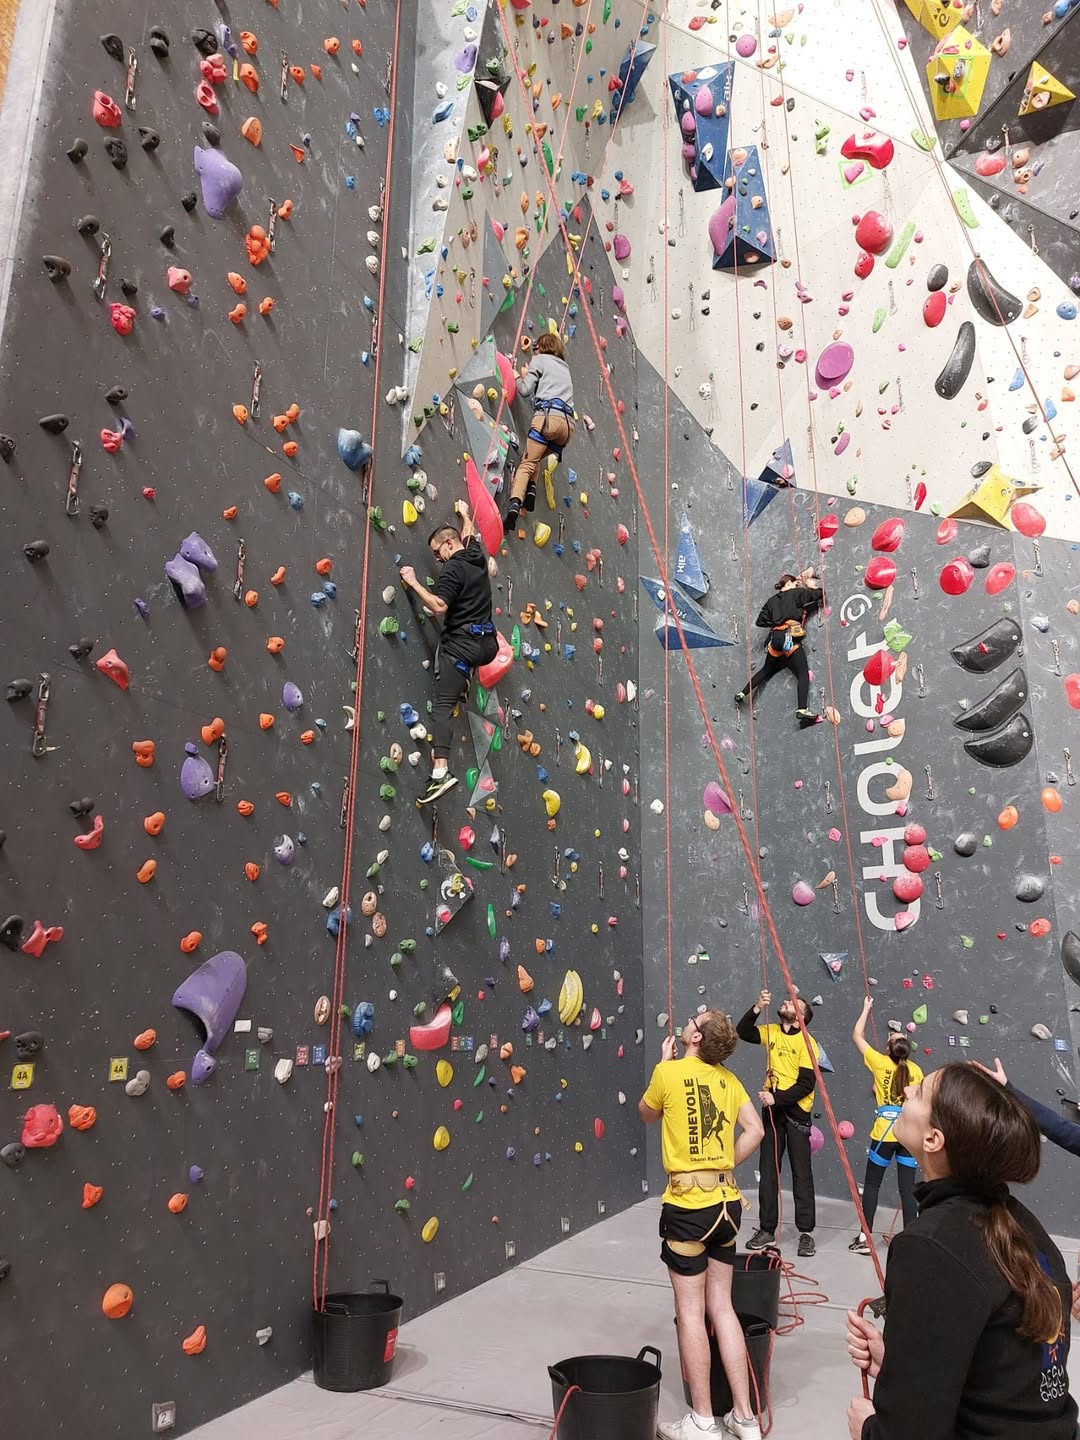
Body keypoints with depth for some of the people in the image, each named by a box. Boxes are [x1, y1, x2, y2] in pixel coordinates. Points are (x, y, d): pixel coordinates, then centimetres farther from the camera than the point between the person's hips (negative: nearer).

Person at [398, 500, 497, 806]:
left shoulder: (453, 569, -10)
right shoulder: (477, 556, 14)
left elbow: (439, 606, -19)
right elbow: (470, 535, 38)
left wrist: (413, 583, -10)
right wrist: (465, 514, 54)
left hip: (462, 643, -8)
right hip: (487, 644, 8)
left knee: (443, 705, -12)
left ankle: (440, 772, -23)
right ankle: (464, 684, 36)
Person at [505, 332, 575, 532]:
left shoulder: (540, 359, 15)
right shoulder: (564, 367, 35)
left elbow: (525, 391, 6)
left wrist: (522, 376, 26)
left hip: (548, 416, -6)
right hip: (568, 423, 6)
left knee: (527, 463, -10)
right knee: (534, 458, 25)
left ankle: (514, 505, -30)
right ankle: (531, 489, 1)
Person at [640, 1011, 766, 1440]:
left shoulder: (669, 1071, -10)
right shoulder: (728, 1079, 4)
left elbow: (647, 1115, 8)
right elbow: (754, 1130, 1)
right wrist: (726, 1165, 8)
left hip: (687, 1203, -5)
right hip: (726, 1200, 5)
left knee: (690, 1312, 5)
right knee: (722, 1307, 14)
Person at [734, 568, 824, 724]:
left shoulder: (772, 601, 21)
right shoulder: (796, 593, 8)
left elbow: (760, 622, 18)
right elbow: (820, 594, 5)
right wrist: (811, 585, 22)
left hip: (776, 637, 6)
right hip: (790, 637, -6)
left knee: (766, 670, 27)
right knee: (803, 675, -9)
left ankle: (743, 693, 26)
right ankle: (802, 709, -25)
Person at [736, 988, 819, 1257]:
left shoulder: (806, 1041, -12)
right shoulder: (772, 1032, 5)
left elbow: (806, 1084, -16)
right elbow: (743, 1032, 0)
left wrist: (777, 1098, -21)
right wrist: (757, 1008, -12)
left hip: (795, 1110, -5)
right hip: (772, 1108, 5)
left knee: (801, 1172, 3)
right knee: (768, 1171, 10)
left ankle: (806, 1232, 13)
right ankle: (767, 1229, 18)